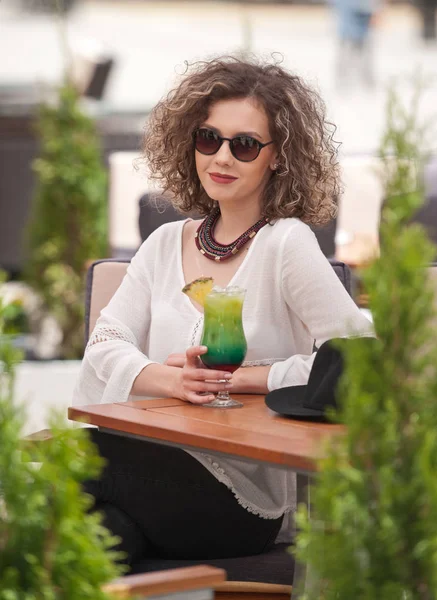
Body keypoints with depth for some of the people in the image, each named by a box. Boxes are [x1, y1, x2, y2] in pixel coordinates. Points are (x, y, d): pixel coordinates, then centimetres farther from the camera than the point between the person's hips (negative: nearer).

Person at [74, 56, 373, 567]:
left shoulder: (286, 243, -3)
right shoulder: (166, 244, 16)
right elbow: (105, 343, 7)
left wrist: (236, 377, -14)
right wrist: (169, 379, -14)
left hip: (248, 500, -5)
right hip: (163, 465, 5)